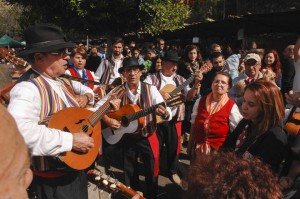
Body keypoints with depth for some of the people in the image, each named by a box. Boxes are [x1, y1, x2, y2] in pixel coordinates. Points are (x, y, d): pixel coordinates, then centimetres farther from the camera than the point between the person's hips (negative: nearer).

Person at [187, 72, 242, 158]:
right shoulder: (200, 101, 2)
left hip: (219, 150, -3)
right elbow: (193, 125, 8)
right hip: (198, 148, 3)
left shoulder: (232, 106, -9)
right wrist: (190, 146, 12)